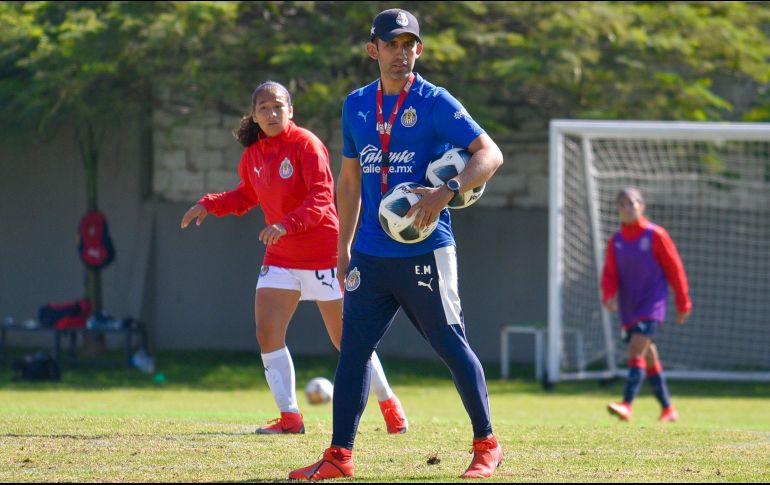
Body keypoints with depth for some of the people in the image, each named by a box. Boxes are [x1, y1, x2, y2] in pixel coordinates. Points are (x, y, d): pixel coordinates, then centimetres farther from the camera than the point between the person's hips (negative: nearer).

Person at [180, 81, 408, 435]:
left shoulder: (305, 144, -15)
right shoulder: (253, 154, 4)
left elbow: (322, 196, -23)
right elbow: (245, 196, 20)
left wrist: (287, 225, -36)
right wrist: (209, 205, 4)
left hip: (322, 255, -6)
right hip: (280, 259, 6)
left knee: (345, 337, 2)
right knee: (266, 332, -8)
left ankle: (388, 403, 22)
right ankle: (289, 417, 0)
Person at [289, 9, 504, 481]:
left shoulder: (435, 103, -6)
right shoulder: (356, 105, 11)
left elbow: (490, 154, -13)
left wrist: (446, 192, -28)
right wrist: (344, 247, 16)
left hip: (425, 252, -5)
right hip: (371, 256, 5)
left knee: (452, 347, -2)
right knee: (353, 349, 1)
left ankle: (487, 446, 9)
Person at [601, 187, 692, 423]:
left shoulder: (656, 235, -5)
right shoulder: (615, 241, 8)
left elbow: (675, 269, 0)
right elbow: (610, 274, 4)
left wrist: (683, 304, 3)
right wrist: (609, 296, -17)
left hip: (652, 305, -6)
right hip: (628, 307, 6)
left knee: (636, 350, -21)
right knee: (649, 359, 11)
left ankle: (627, 405, -30)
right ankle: (668, 410, 22)